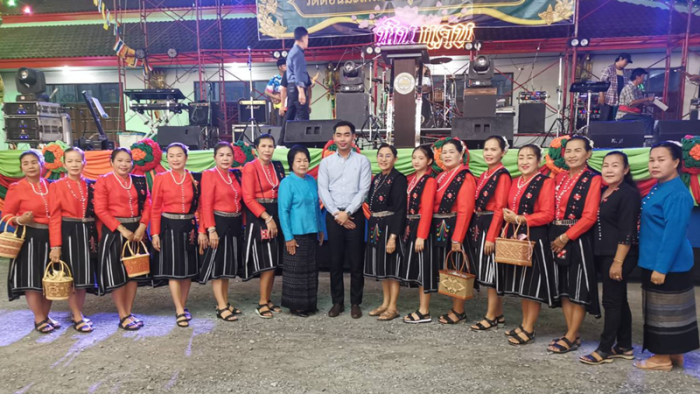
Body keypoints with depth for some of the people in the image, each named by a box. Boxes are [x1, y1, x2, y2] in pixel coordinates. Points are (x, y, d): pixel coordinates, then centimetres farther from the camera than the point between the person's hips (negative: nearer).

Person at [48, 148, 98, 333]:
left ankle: (78, 313, 25)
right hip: (68, 234, -4)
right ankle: (77, 317, 12)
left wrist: (95, 236, 1)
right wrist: (55, 245, -14)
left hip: (87, 234, 4)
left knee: (84, 275, 10)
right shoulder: (57, 186, -4)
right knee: (71, 277, 1)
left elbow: (96, 213, 8)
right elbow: (54, 217, -8)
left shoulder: (90, 185, 7)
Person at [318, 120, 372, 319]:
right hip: (333, 215, 2)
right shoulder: (326, 162, 7)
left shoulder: (362, 161, 2)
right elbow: (322, 190, 0)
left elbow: (363, 190, -6)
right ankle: (337, 302, 18)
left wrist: (347, 212, -12)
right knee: (335, 261, 7)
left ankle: (355, 303, 15)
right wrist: (336, 213, -10)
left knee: (356, 261, 3)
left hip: (354, 215, -1)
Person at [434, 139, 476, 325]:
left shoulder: (465, 177, -12)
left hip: (455, 229, -8)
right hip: (439, 229, 8)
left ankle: (459, 311, 14)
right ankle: (455, 308, 26)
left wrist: (457, 238, -22)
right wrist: (436, 229, 8)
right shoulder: (442, 177, 14)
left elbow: (465, 210, -19)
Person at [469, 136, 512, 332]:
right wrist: (476, 227, 8)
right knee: (486, 272, 13)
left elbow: (500, 209, -17)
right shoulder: (483, 175, 15)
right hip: (479, 226, 9)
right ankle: (498, 314, 23)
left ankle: (491, 317, 9)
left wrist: (491, 236, -20)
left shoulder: (503, 175, -11)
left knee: (492, 272, -1)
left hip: (492, 227, -9)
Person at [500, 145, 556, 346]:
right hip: (516, 237, 7)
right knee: (521, 284, 13)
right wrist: (507, 215, -2)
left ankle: (529, 329, 9)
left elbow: (547, 214, -16)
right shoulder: (515, 182, 13)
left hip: (535, 238, -7)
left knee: (533, 284, 0)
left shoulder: (546, 182, -9)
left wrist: (519, 219, -17)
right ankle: (524, 324, 24)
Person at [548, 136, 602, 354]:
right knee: (563, 287, 11)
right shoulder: (560, 177, 12)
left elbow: (589, 217, -15)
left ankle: (571, 337, 12)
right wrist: (555, 236, 2)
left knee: (578, 288, 3)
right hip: (558, 238, 7)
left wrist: (566, 237, -16)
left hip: (578, 239, -7)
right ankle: (572, 333, 23)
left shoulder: (593, 179, -8)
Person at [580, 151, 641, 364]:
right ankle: (624, 347, 25)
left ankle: (605, 349, 8)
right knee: (619, 301, 15)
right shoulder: (604, 192, 12)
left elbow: (627, 233, -17)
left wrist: (618, 261, -19)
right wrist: (605, 257, 13)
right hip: (603, 255, 8)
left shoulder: (628, 194, -13)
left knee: (611, 301, -1)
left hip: (619, 256, -8)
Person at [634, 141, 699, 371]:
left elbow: (674, 233, -23)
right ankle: (674, 354, 29)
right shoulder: (658, 188, 10)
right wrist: (655, 264, 17)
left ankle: (664, 358, 14)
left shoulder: (677, 194, -20)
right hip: (654, 262, 10)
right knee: (661, 310, 17)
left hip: (668, 265, -10)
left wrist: (661, 267, -23)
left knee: (666, 311, 2)